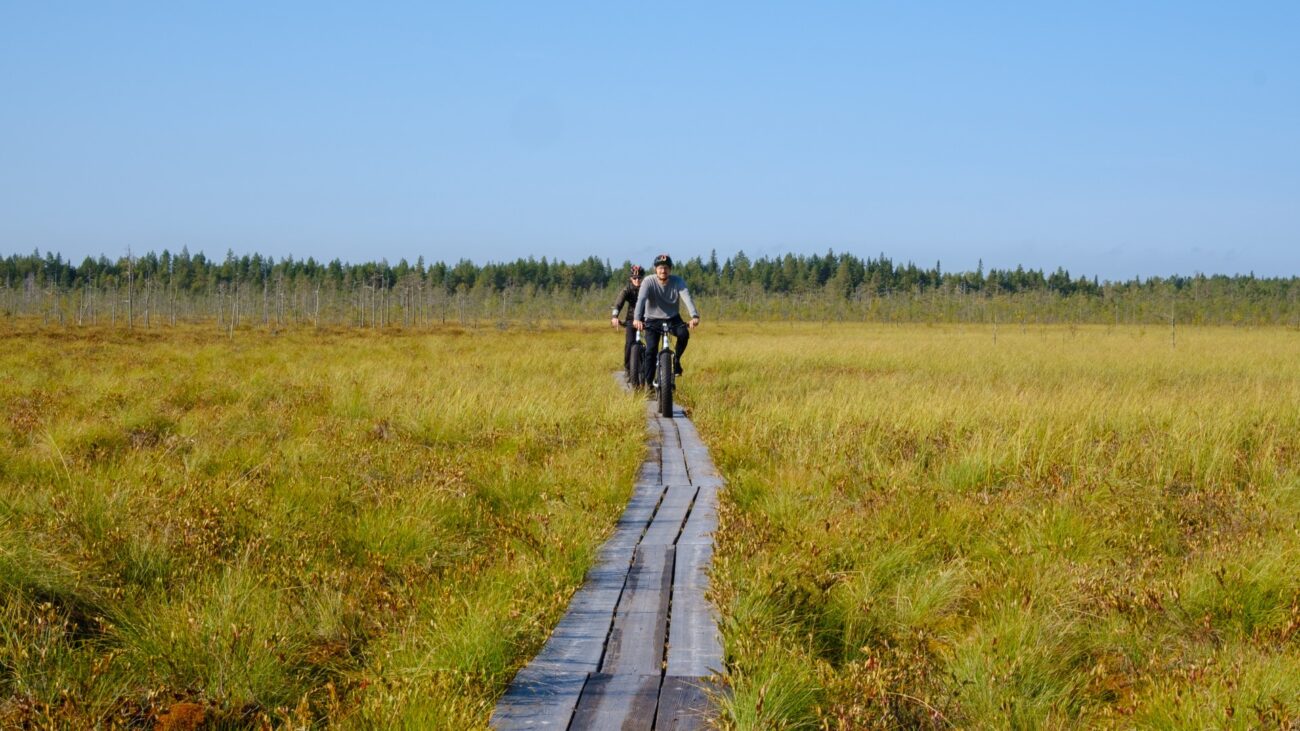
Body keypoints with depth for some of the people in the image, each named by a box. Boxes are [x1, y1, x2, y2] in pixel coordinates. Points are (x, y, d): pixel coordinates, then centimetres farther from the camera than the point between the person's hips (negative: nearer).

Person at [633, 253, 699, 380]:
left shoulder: (678, 281, -14)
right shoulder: (649, 282, -17)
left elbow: (687, 298, -29)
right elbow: (641, 299, -31)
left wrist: (694, 316, -47)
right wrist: (637, 319, -49)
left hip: (672, 318, 1)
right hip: (653, 319, -1)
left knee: (684, 334, -28)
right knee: (652, 350, -15)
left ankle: (676, 360, -2)